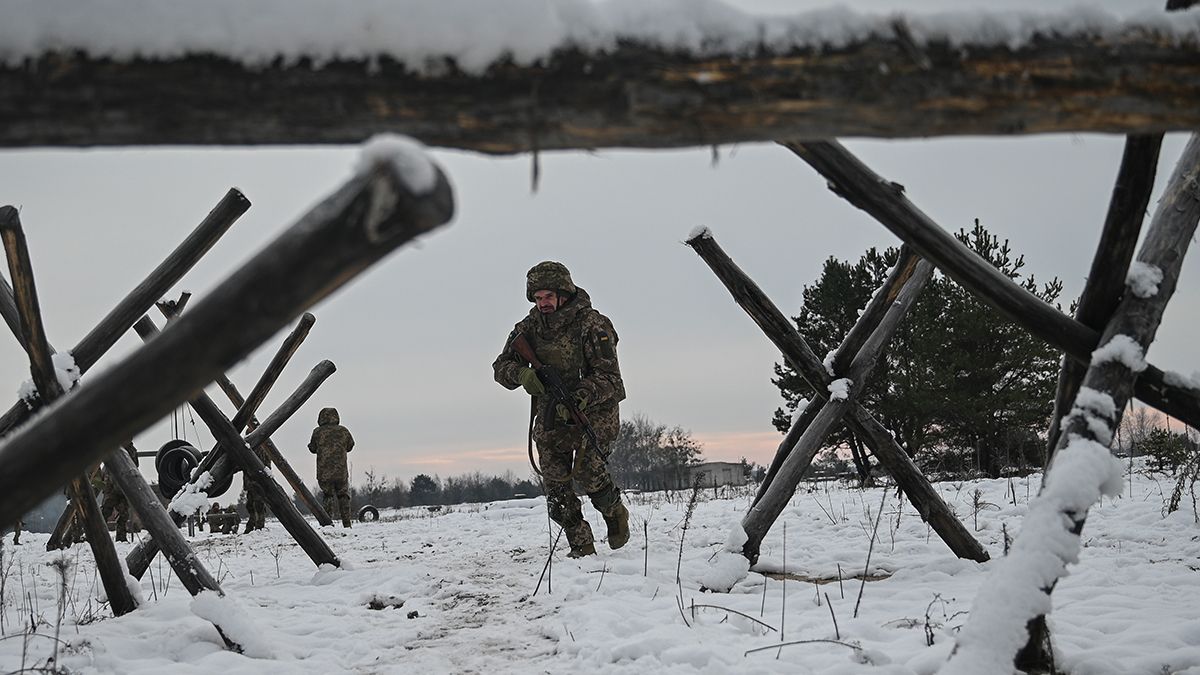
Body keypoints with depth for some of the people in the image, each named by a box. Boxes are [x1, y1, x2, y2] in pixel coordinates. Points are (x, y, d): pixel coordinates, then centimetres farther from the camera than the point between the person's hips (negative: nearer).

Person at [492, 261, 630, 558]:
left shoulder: (592, 324, -15)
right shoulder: (529, 327, 0)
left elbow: (609, 377, -18)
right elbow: (501, 366, 0)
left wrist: (579, 398, -35)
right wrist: (522, 374, -23)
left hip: (594, 410, -5)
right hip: (550, 416, 5)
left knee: (588, 470, -21)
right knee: (556, 485, -3)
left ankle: (615, 512, 10)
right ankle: (581, 546, 10)